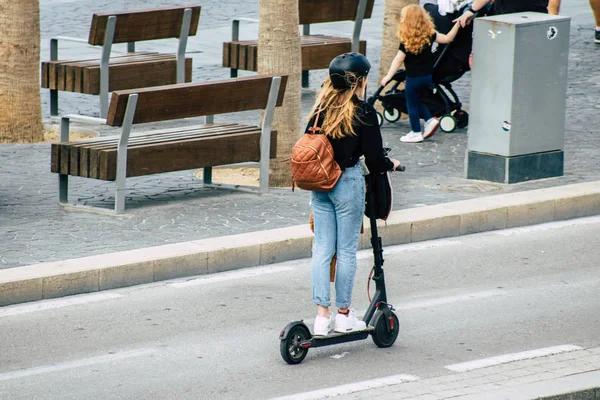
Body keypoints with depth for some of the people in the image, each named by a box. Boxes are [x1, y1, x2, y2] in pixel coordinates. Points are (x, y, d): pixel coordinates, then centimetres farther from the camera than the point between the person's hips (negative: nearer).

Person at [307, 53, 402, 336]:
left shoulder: (320, 109, 3)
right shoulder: (363, 113, -12)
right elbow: (374, 159, -12)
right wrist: (390, 164, 9)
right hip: (348, 182, -5)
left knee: (321, 249, 9)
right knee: (346, 251, 5)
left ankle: (322, 314, 7)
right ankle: (344, 315, 13)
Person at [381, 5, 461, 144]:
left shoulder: (406, 41, -18)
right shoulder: (429, 35, -4)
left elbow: (398, 59, -18)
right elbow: (447, 38, 1)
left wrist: (389, 76, -14)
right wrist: (457, 25, 11)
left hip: (413, 78, -6)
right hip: (428, 76, 6)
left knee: (412, 105, 8)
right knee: (417, 101, 26)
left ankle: (416, 132, 14)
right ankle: (430, 120, 14)